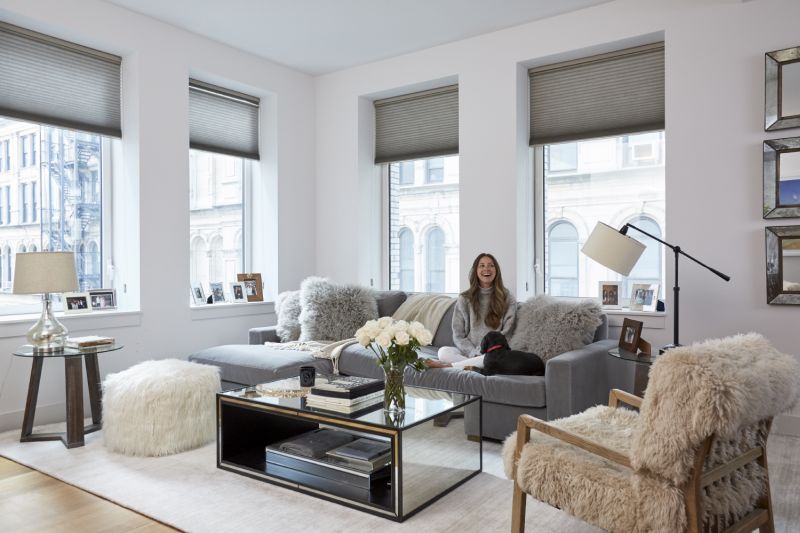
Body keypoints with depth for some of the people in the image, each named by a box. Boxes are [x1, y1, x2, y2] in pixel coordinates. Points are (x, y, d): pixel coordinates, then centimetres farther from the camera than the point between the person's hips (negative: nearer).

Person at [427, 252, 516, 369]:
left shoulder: (507, 298, 4)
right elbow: (458, 335, 5)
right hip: (468, 352, 1)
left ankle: (448, 365, -26)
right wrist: (475, 353, -11)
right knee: (443, 351, -28)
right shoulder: (464, 299, 7)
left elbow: (506, 333, 1)